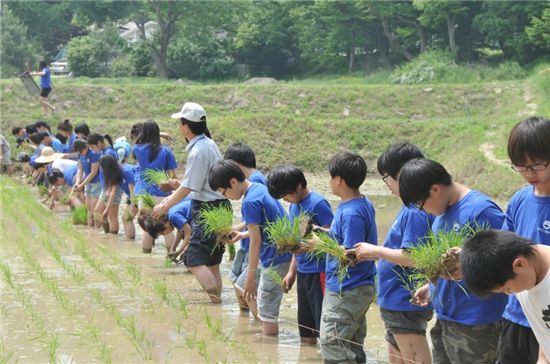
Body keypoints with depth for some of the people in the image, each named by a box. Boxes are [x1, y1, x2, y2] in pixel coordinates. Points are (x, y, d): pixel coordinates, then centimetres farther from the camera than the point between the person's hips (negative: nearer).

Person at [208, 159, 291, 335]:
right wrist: (243, 234, 22)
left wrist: (251, 279, -15)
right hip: (280, 254, 10)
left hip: (274, 260, -10)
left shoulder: (250, 202, -20)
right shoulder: (261, 188, 8)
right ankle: (268, 332, 24)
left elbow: (256, 241, -19)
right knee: (242, 287, 20)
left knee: (267, 310, -4)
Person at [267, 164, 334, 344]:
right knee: (306, 333, 15)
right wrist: (291, 272, 20)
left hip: (319, 271, -9)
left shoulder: (317, 203, -14)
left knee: (323, 325, -7)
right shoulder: (294, 206, 12)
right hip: (303, 272, 9)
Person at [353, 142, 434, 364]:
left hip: (406, 305, -11)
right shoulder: (411, 207, 11)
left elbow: (412, 258, -26)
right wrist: (375, 254, 13)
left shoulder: (415, 212, -21)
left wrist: (376, 250, -15)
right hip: (395, 302, 11)